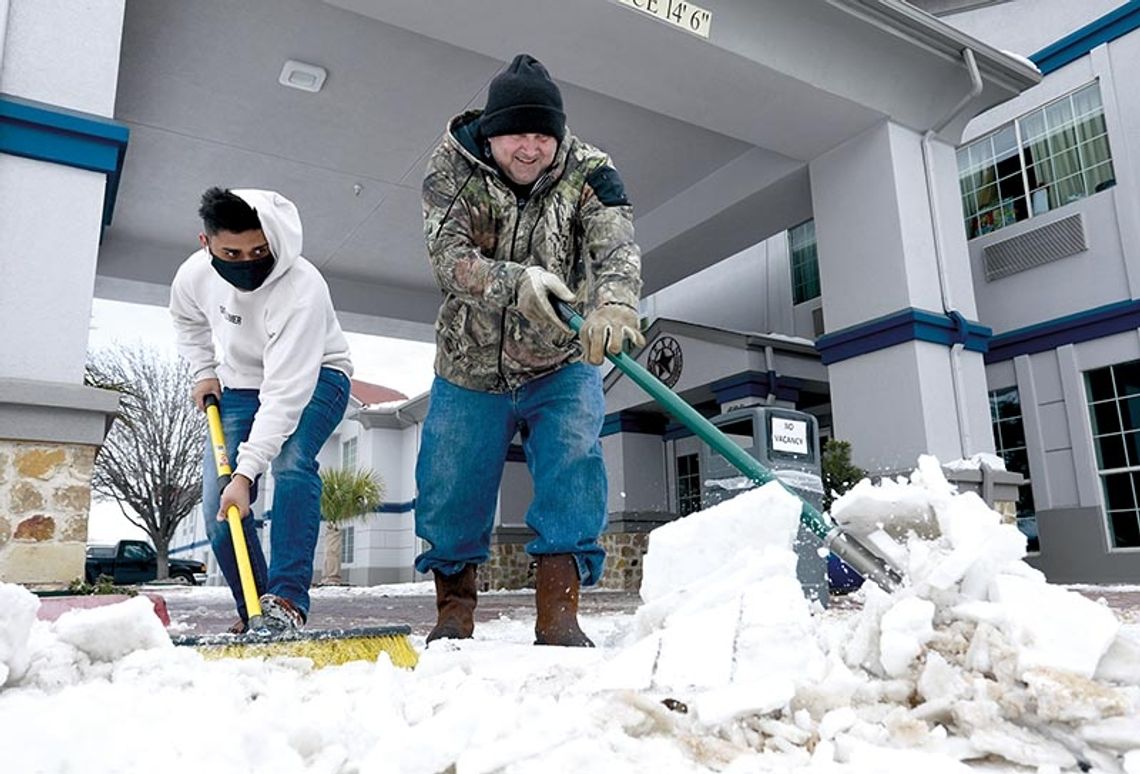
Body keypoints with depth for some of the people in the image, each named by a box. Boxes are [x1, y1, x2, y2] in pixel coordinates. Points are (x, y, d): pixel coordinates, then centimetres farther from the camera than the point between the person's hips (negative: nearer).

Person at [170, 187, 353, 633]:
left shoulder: (301, 290, -36)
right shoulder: (194, 274, -17)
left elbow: (286, 392, -40)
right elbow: (186, 320, 12)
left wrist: (245, 472, -42)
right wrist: (203, 371, 1)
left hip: (313, 378, -5)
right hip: (239, 383, 6)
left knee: (291, 464, -34)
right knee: (217, 503, -4)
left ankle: (288, 600, -29)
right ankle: (252, 609, 9)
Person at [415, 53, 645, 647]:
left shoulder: (587, 172, -12)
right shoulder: (452, 166, -11)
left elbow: (617, 248, -28)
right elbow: (448, 257, -23)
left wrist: (612, 303, -50)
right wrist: (518, 282, -42)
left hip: (560, 368, 0)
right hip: (468, 370, 1)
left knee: (573, 462, -20)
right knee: (448, 488, 4)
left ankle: (558, 612, -10)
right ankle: (454, 609, 28)